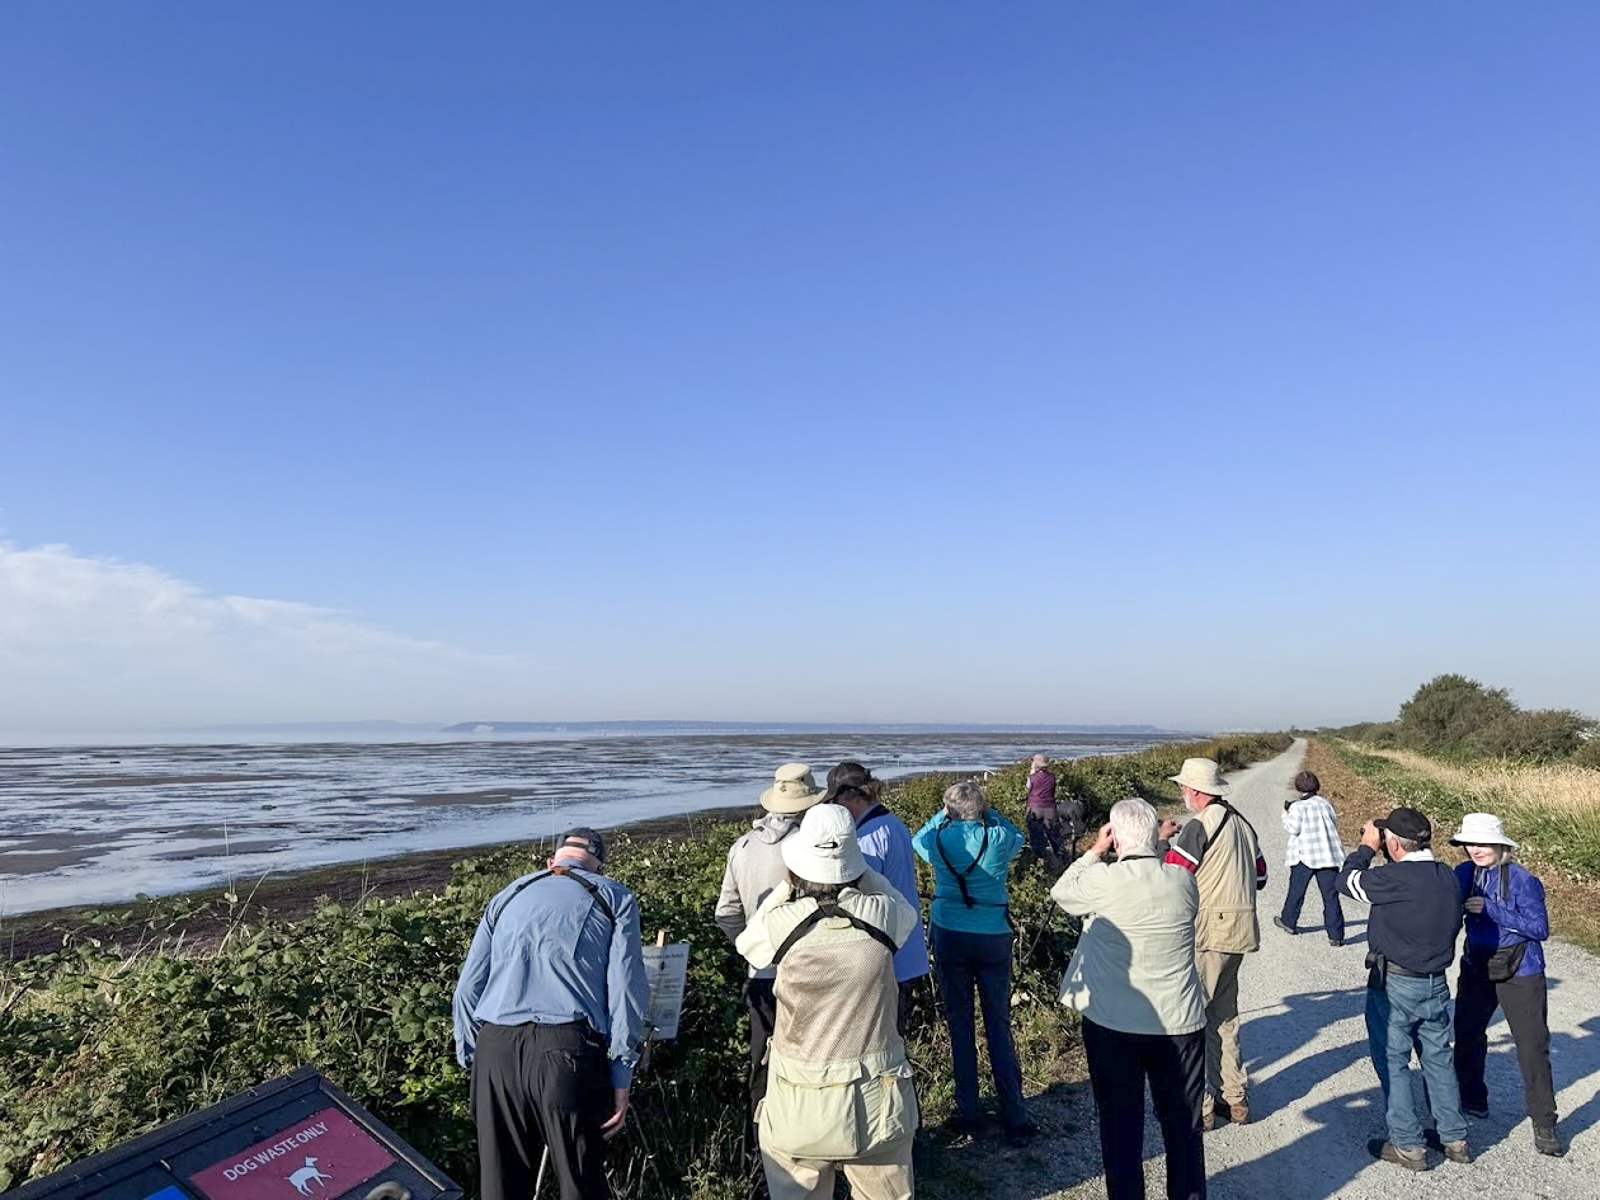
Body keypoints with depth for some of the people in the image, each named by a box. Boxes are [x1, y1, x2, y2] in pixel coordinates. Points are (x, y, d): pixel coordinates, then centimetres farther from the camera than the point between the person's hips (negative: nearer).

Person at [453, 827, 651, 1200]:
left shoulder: (508, 896, 22)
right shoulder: (614, 897, 11)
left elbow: (467, 992, 18)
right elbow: (626, 990, 0)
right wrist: (621, 1080, 3)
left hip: (495, 1052, 4)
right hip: (568, 1051, -3)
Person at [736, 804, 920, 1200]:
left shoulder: (783, 922, -17)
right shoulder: (882, 915, -14)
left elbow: (747, 941, 7)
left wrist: (786, 887, 9)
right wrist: (860, 871, 13)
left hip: (799, 1105, -1)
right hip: (876, 1099, 1)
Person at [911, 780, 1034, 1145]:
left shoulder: (938, 839, -9)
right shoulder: (999, 839, -10)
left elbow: (918, 839, 15)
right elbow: (1017, 836, 14)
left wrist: (944, 815, 20)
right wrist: (987, 813, 15)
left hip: (949, 937, 0)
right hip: (994, 937, 0)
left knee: (960, 1025, 10)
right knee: (999, 1025, 9)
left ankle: (967, 1117, 17)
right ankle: (1014, 1118, 14)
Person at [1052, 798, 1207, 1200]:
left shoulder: (1102, 880, -16)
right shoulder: (1182, 879, -7)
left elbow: (1061, 892, 3)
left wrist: (1096, 851, 9)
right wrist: (1157, 851, 9)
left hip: (1113, 1026, -3)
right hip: (1180, 1023, 3)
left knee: (1121, 1125, 12)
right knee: (1183, 1123, 18)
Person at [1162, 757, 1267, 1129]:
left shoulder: (1199, 826, -16)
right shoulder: (1243, 824, 11)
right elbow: (1260, 877, 18)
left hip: (1207, 932, -9)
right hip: (1239, 930, 9)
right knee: (1224, 1014, 18)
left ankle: (1200, 1105, 5)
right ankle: (1235, 1098, 26)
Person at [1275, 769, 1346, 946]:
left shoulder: (1298, 807, -10)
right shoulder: (1325, 804, 6)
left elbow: (1293, 829, -13)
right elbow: (1335, 824, 13)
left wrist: (1286, 814, 2)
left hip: (1305, 856, -3)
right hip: (1329, 856, 3)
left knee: (1296, 891, 14)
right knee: (1330, 895, 2)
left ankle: (1288, 922, 29)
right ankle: (1336, 935, -1)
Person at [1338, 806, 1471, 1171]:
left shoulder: (1396, 878, -25)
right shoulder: (1447, 877, -2)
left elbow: (1348, 881, -11)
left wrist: (1367, 846, 0)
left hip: (1394, 986, -7)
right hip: (1436, 983, 7)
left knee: (1392, 1063, 6)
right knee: (1438, 1059, 20)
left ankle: (1408, 1146, 13)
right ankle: (1455, 1139, 30)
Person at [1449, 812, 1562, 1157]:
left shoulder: (1523, 880, -18)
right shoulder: (1464, 874, -4)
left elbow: (1540, 929, -18)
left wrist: (1492, 910, -25)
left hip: (1520, 974, -5)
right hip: (1477, 970, 5)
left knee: (1533, 1048, 0)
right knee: (1467, 1037, 15)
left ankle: (1544, 1125, 16)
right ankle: (1472, 1101, 35)